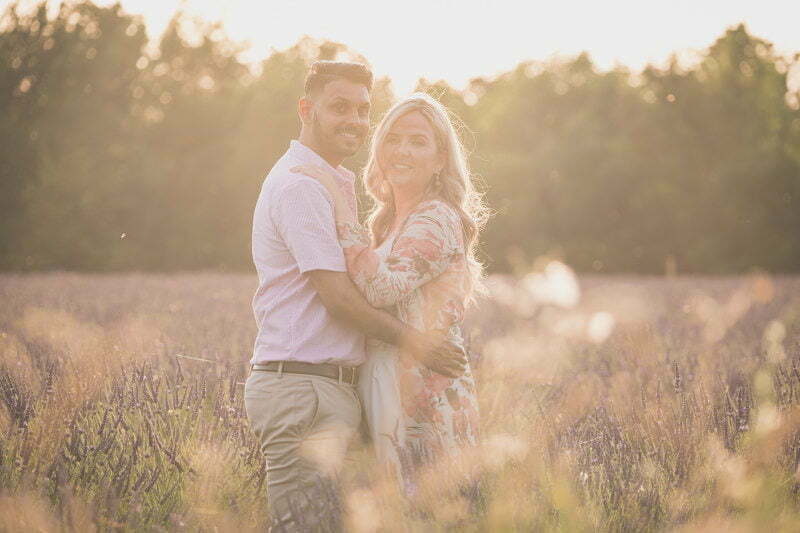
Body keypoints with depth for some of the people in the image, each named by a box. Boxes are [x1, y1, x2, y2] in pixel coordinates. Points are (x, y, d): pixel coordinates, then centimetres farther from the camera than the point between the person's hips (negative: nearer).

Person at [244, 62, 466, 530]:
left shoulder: (337, 184, 22)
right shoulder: (300, 185, -11)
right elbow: (337, 295, -15)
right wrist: (412, 340, -10)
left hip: (329, 385, 10)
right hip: (302, 386, -10)